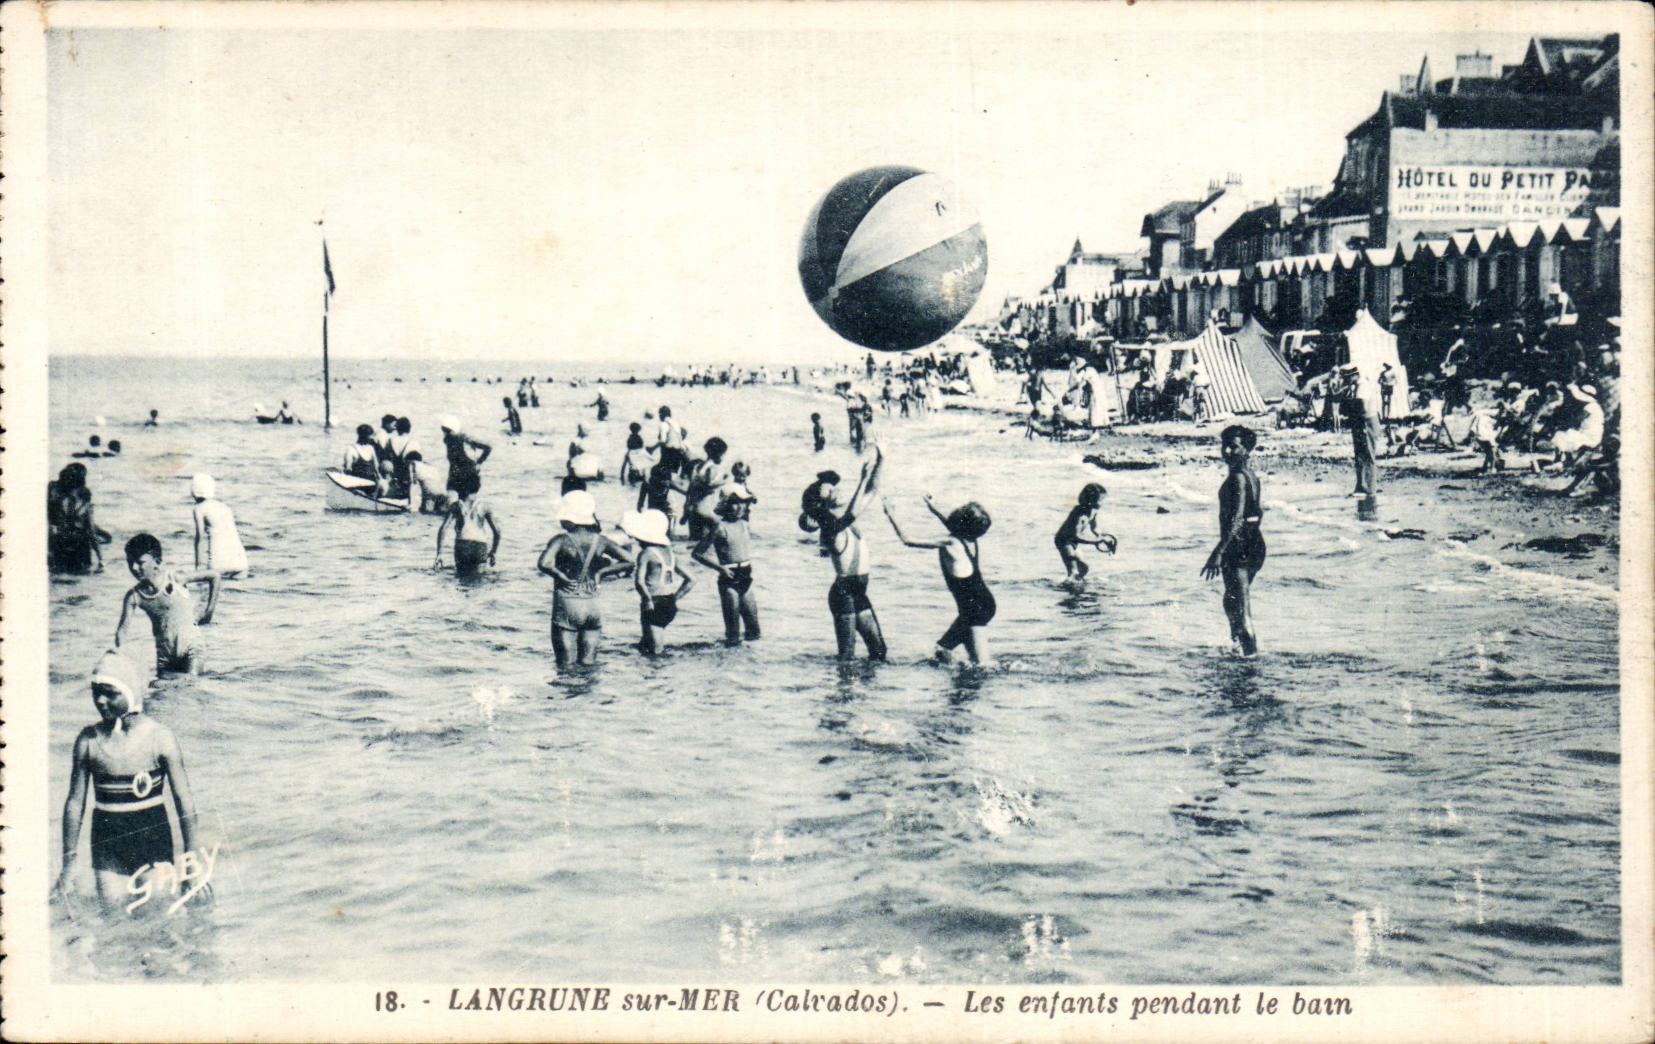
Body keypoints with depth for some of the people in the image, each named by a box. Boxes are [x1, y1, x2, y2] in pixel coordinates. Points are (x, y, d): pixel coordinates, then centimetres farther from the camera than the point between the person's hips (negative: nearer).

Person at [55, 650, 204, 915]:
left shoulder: (159, 738, -10)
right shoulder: (89, 740, -4)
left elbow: (183, 799, -4)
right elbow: (75, 802, 3)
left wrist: (190, 855, -3)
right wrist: (69, 862, 5)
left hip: (152, 831, -2)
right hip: (107, 840, 2)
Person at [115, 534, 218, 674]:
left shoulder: (175, 581, -13)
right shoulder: (133, 596, -5)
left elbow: (213, 576, -6)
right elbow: (122, 630, -8)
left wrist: (208, 610, -3)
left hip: (191, 648, -4)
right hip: (164, 655, 4)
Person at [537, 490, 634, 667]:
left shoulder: (561, 540, -10)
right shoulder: (600, 541, 1)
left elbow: (544, 564, -27)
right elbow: (630, 560, 0)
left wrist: (561, 576, -10)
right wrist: (601, 571, 4)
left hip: (566, 605, -4)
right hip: (592, 606, 4)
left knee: (563, 664, 4)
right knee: (588, 665, 10)